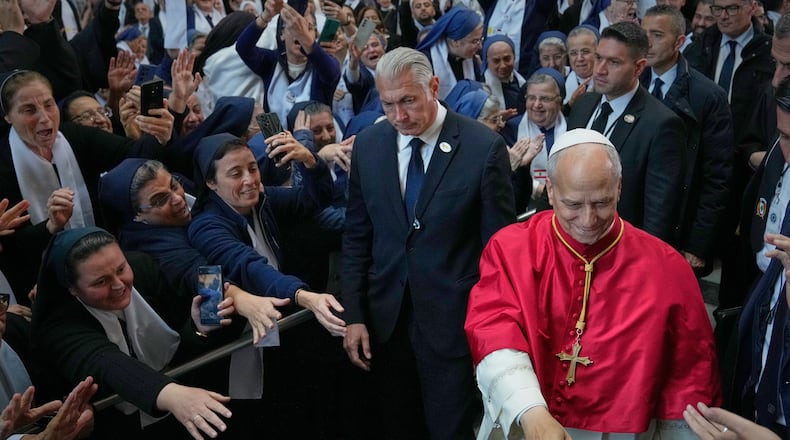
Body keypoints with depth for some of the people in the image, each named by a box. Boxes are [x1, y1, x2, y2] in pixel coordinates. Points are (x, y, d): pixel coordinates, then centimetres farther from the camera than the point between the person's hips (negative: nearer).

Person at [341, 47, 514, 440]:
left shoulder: (484, 147, -10)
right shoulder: (368, 145, 2)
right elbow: (356, 237, 7)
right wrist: (354, 315, 3)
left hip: (453, 322, -4)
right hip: (386, 319, 4)